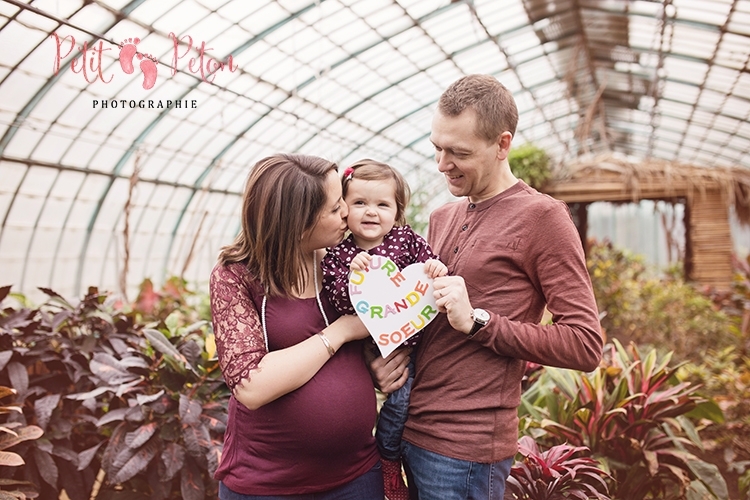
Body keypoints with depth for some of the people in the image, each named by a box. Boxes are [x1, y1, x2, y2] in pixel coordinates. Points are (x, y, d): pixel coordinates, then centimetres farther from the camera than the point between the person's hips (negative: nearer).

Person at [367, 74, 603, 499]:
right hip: (411, 431, 7)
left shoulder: (541, 216, -10)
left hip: (466, 448, -6)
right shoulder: (443, 217, 12)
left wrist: (477, 320, -19)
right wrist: (386, 352, -1)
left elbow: (585, 345, -14)